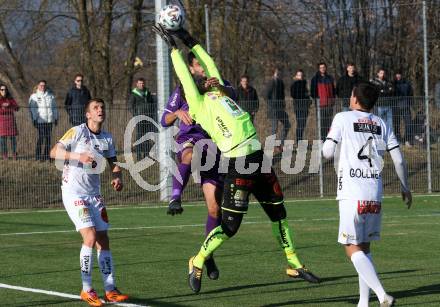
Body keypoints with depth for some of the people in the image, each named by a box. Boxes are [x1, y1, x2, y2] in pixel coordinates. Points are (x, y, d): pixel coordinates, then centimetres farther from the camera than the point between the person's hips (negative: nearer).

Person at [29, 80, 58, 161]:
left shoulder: (50, 95, 14)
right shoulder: (34, 96, 3)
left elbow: (54, 107, 18)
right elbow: (32, 109, 0)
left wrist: (56, 118, 13)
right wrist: (34, 119, -7)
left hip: (49, 120, 4)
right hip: (40, 120, -4)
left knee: (48, 137, 3)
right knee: (41, 137, -12)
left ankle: (46, 155, 10)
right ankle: (38, 156, -6)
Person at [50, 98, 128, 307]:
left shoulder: (107, 138, 8)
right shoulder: (77, 132, -9)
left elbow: (113, 162, 15)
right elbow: (54, 152, -14)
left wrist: (117, 177, -7)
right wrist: (78, 156, -28)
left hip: (94, 194, 6)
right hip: (73, 193, -6)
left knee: (103, 240, 4)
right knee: (90, 236, -17)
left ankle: (110, 290, 9)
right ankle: (86, 290, -9)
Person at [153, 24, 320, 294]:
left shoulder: (218, 93, 17)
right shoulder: (199, 104, -2)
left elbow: (210, 65, 28)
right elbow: (184, 75, -2)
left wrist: (192, 43, 31)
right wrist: (174, 47, 7)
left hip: (258, 160, 8)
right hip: (239, 167, -8)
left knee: (278, 213, 15)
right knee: (229, 226, -6)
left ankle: (294, 265, 28)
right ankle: (198, 263, 15)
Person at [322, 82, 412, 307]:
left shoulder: (343, 118, 1)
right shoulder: (382, 124, 12)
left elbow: (327, 152, -6)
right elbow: (398, 159, 9)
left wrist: (324, 147, 18)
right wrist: (405, 187, 22)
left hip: (352, 194, -5)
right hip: (375, 193, 5)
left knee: (352, 249, -3)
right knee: (364, 248, 15)